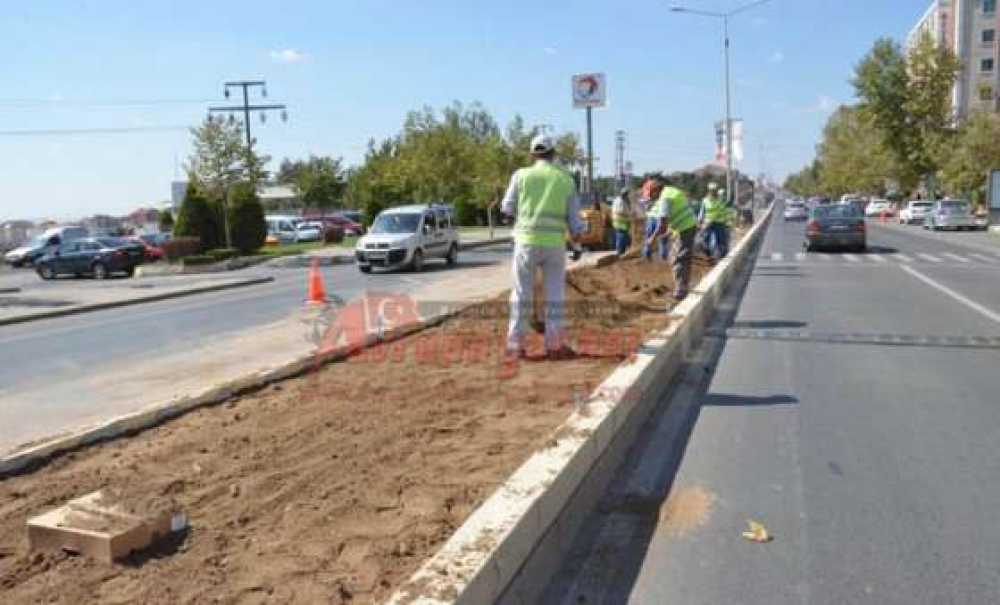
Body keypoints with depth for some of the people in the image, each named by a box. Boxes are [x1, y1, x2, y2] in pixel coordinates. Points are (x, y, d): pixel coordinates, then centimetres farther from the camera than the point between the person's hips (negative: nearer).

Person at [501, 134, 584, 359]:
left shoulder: (521, 175, 1)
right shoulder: (566, 180, 4)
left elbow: (508, 209, 8)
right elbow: (574, 217, 2)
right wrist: (577, 239, 21)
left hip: (526, 241, 0)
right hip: (554, 244, 0)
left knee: (522, 295, 7)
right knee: (555, 297, 9)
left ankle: (516, 345, 6)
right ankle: (554, 345, 9)